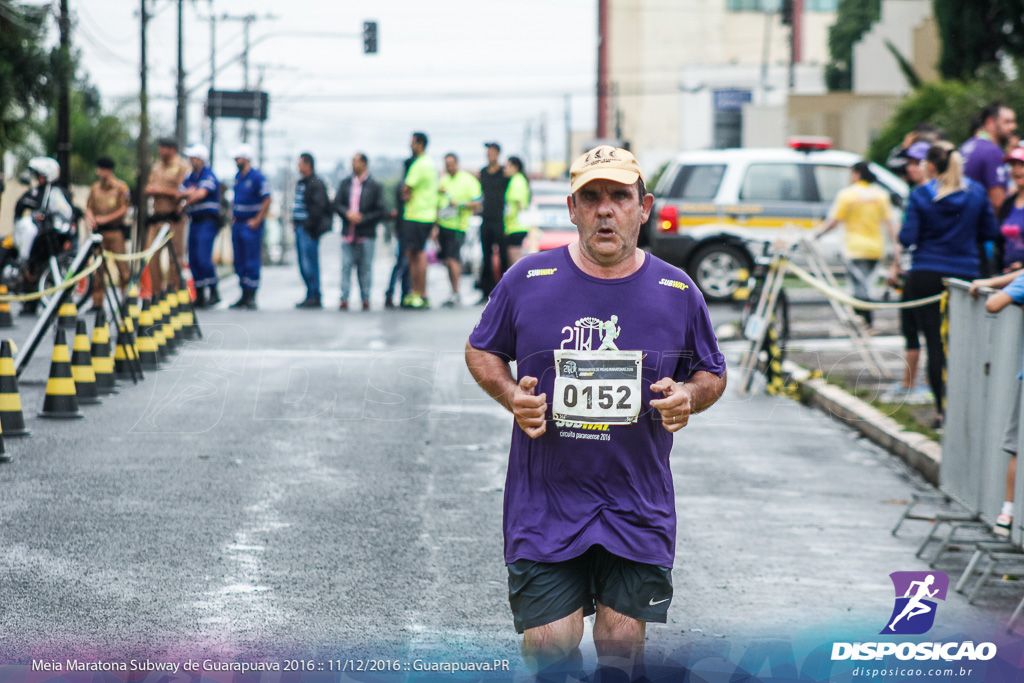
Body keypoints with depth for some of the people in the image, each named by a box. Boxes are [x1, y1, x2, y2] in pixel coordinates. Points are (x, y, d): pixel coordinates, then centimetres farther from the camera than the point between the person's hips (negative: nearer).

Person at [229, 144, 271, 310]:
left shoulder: (257, 177, -12)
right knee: (240, 262, 10)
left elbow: (267, 200, -14)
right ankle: (244, 296, 17)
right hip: (237, 224, 8)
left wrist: (257, 220, -15)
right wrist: (233, 216, 14)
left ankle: (251, 297, -4)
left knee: (252, 262, -6)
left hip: (251, 224, -8)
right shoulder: (237, 176, 13)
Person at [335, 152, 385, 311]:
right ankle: (344, 299, -5)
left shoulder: (374, 186, 0)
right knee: (346, 266, -3)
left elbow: (380, 211, -2)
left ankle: (365, 299, 7)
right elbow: (337, 203, 9)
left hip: (366, 235, -3)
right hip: (348, 233, 3)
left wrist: (362, 218, -11)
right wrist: (348, 214, -10)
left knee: (365, 267, 1)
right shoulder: (346, 183, 11)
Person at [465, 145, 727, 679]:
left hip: (638, 511, 1)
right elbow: (481, 351, 11)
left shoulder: (677, 292, 1)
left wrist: (688, 396, -9)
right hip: (544, 507, -1)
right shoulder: (528, 280, -2)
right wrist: (512, 396, -8)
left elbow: (713, 374, 14)